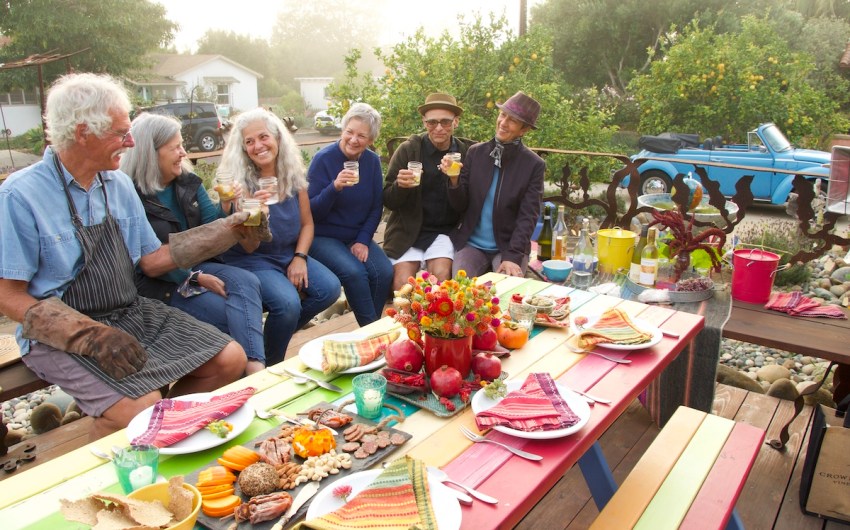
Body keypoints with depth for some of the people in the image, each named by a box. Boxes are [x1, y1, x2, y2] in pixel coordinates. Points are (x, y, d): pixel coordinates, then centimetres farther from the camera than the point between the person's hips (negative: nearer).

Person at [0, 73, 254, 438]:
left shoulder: (119, 184, 8)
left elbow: (152, 260, 8)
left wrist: (232, 229, 1)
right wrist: (91, 336, -24)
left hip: (133, 314, 6)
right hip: (64, 335, -6)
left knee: (230, 360, -6)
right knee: (141, 407, -29)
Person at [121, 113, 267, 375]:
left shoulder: (188, 182, 7)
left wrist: (226, 205, -14)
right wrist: (198, 279, -17)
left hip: (196, 265, 6)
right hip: (158, 283, -5)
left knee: (247, 281, -24)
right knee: (229, 313, -26)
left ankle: (255, 366, -37)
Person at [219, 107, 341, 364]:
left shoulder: (293, 174, -1)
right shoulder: (240, 182, -15)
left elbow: (307, 223, 6)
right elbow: (248, 247, -15)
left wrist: (300, 257, -10)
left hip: (290, 255, 5)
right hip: (251, 260, -5)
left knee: (330, 288, -16)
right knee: (288, 302, -29)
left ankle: (278, 332, 8)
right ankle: (271, 367, -1)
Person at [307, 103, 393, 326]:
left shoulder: (373, 161, 3)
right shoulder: (324, 159, -10)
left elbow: (376, 208, 7)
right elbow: (312, 212, -13)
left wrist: (363, 240, -6)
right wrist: (335, 187, -30)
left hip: (359, 237, 4)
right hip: (324, 237, -4)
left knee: (384, 271, -22)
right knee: (354, 272, -30)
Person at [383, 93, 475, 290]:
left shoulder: (468, 152, 0)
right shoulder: (407, 150, -3)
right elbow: (388, 202, -2)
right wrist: (400, 185, -22)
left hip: (445, 231, 1)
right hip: (407, 231, -1)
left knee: (441, 275, -22)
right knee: (403, 285, -18)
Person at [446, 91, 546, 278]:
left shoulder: (534, 165, -4)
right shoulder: (475, 152, 1)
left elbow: (527, 217, -7)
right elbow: (460, 205, 2)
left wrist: (512, 256, -20)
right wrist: (454, 180, -18)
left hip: (510, 246, -1)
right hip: (471, 244, 1)